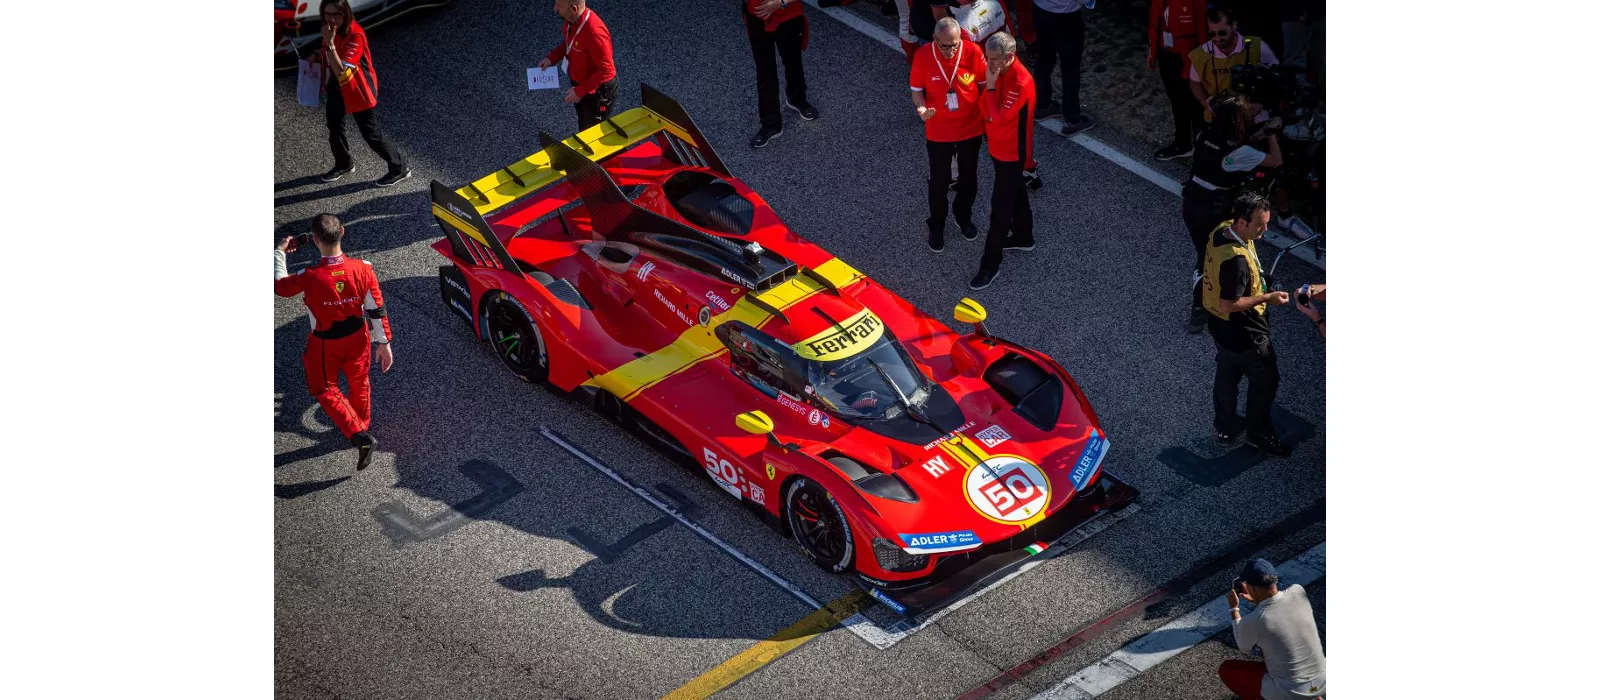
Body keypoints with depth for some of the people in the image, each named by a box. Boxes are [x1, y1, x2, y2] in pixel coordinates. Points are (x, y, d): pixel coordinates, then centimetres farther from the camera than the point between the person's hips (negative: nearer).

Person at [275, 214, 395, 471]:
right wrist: (384, 343, 1)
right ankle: (362, 426, 50)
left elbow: (279, 285, -12)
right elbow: (377, 310, -12)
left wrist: (280, 253, 4)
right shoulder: (363, 269, -24)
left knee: (325, 389, 18)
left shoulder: (310, 277, -33)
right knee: (359, 383, 27)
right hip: (357, 338, 3)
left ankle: (358, 434, 4)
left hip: (325, 344, -3)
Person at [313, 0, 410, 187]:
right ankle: (343, 164, 46)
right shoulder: (331, 30, -7)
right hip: (336, 87, 8)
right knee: (334, 128, 21)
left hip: (358, 89, -8)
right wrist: (318, 56, -3)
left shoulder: (355, 35, -31)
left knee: (371, 134, 1)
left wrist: (329, 43, -42)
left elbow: (342, 71, -36)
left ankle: (399, 168, 18)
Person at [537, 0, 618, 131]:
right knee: (584, 129, 27)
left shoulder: (594, 32, -38)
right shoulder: (571, 19, -11)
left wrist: (580, 91, -28)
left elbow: (606, 70, -31)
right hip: (579, 82, 8)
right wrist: (552, 58, -2)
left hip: (598, 90, -8)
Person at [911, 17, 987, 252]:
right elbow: (917, 91, -10)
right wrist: (922, 109, -30)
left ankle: (963, 217, 48)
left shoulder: (973, 52, -19)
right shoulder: (923, 56, -20)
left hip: (971, 128, 1)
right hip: (938, 132, -1)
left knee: (968, 178, 21)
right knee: (939, 182, 13)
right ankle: (936, 226, 36)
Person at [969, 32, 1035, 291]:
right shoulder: (999, 71, -4)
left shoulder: (1020, 83, -32)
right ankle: (1023, 236, 47)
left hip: (1011, 152, -9)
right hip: (999, 146, 9)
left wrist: (991, 86, -32)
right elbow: (986, 106, 8)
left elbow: (999, 117, -34)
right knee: (1015, 192, 27)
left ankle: (991, 264, 7)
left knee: (1000, 207, -1)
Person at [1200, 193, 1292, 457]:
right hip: (1243, 333, -9)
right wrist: (1267, 298, -25)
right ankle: (1259, 435, 30)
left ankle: (1225, 426, 45)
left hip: (1220, 326, 9)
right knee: (1265, 380, 13)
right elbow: (1228, 304, -31)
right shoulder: (1237, 260, -38)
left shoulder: (1222, 231, -9)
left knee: (1227, 375, 26)